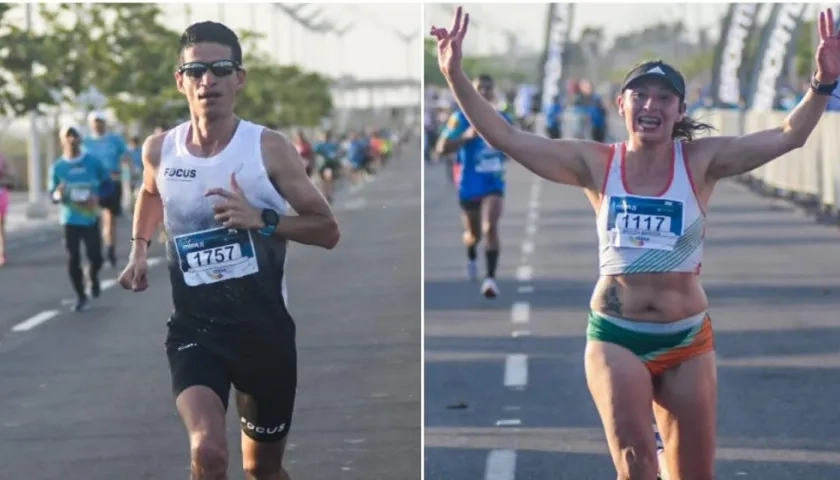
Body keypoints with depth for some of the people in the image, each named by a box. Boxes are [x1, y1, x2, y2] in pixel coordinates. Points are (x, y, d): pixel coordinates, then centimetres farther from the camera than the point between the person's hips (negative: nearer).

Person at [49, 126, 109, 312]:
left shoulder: (92, 161, -3)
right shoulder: (57, 166, -2)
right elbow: (53, 195, 3)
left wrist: (97, 198, -13)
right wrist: (59, 194, -21)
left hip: (91, 218, 0)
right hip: (70, 219, 0)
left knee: (95, 256, -1)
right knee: (73, 259, -1)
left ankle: (93, 278, 34)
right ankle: (80, 296, 13)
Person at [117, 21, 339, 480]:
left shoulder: (269, 148, -11)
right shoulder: (159, 150, -1)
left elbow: (328, 230, -9)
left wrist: (263, 219, -23)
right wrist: (139, 249, 14)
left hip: (264, 327, 0)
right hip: (194, 327, 0)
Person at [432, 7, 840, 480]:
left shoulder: (702, 161, -4)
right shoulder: (597, 164, -3)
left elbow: (789, 136, -12)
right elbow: (506, 137, -6)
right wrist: (456, 76, -15)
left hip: (687, 339, 1)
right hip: (615, 337, -1)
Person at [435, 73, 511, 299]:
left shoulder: (503, 119, 4)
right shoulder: (461, 117, -8)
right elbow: (442, 148, -16)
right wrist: (466, 136, -29)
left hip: (493, 183, 1)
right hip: (469, 184, -1)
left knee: (491, 227, -20)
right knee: (474, 234, 13)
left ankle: (491, 277, -21)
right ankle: (471, 257, 49)